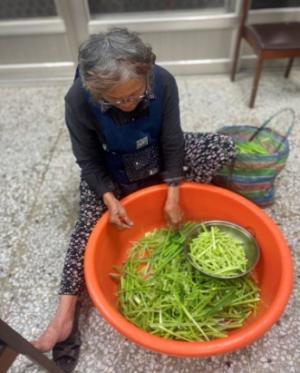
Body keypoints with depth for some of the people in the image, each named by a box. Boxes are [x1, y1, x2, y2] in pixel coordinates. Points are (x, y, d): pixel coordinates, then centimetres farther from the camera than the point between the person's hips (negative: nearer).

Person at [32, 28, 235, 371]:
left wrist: (173, 198, -24)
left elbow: (172, 142, -19)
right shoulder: (79, 100, -30)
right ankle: (65, 314, -12)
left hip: (159, 157, 2)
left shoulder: (163, 82, -27)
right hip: (109, 172, -1)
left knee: (223, 147, -12)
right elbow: (88, 161, -19)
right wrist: (110, 199, -33)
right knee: (90, 223, -20)